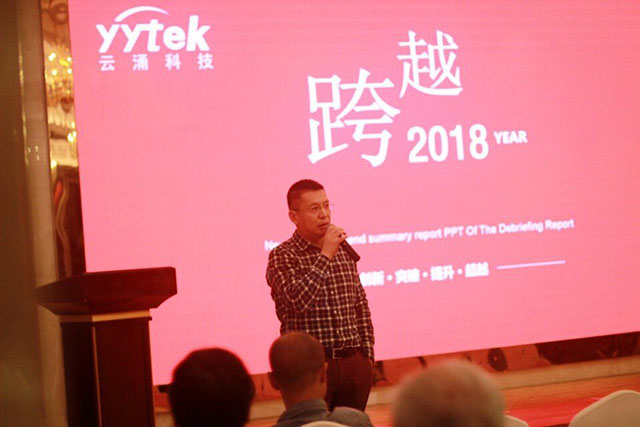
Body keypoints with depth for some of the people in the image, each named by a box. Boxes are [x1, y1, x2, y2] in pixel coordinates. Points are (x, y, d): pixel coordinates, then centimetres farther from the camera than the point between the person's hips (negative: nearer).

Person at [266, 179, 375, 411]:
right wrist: (325, 256, -20)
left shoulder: (344, 252, 12)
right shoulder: (282, 257, -6)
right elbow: (298, 300, -24)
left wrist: (367, 356, 12)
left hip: (354, 365, 5)